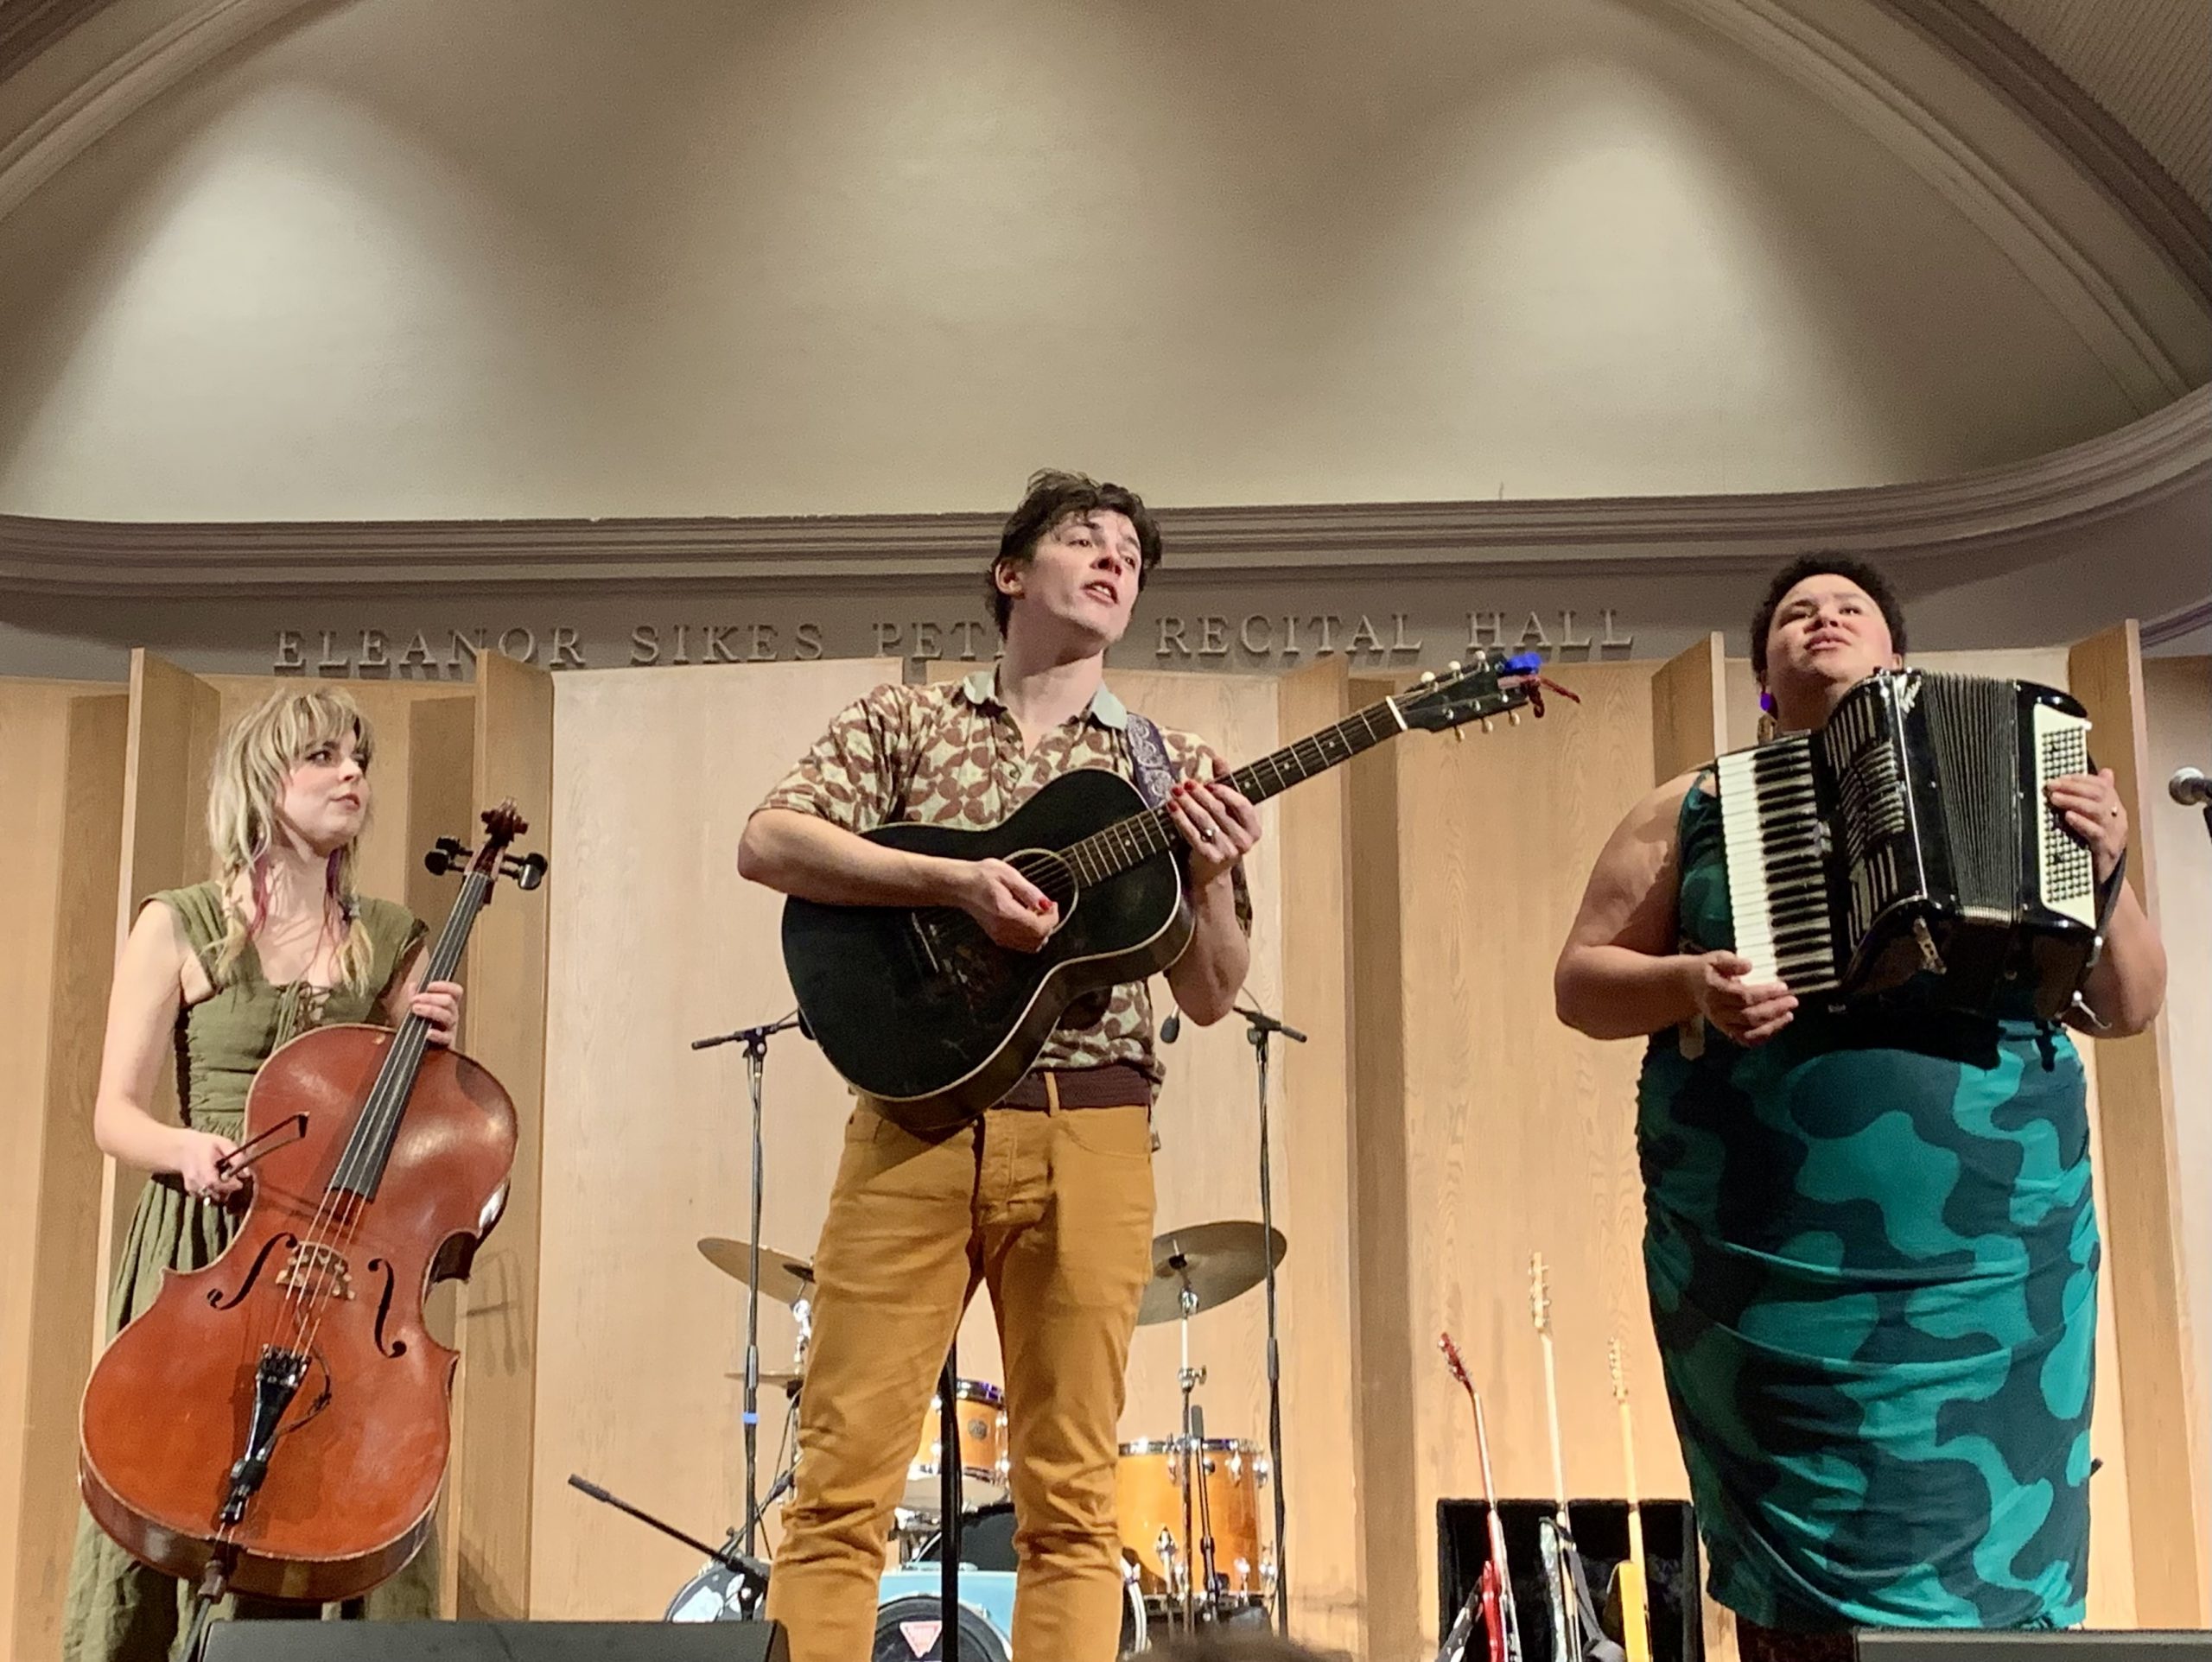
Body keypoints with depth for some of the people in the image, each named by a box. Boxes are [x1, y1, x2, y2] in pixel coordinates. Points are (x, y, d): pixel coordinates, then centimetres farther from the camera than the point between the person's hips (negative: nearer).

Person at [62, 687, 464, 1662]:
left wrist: (435, 1050, -5)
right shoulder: (178, 929, 2)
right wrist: (186, 1149, -19)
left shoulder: (392, 942, 10)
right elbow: (116, 1116, 1)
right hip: (201, 1253, -2)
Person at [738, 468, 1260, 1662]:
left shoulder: (1171, 769, 13)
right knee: (841, 1473, -2)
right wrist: (957, 881, -15)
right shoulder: (906, 720, 11)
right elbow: (766, 844, -4)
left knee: (1070, 1495, 2)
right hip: (915, 1115, -1)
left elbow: (1209, 998, 10)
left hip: (1089, 1132, 1)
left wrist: (1212, 879, -10)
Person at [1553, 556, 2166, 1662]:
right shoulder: (1693, 809, 12)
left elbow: (2129, 1003, 13)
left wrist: (2101, 875, -6)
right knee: (1805, 1566, 1)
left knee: (1992, 1559, -1)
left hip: (1994, 1244, 1)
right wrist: (1692, 982, -12)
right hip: (1775, 1255, -1)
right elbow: (1582, 983, 8)